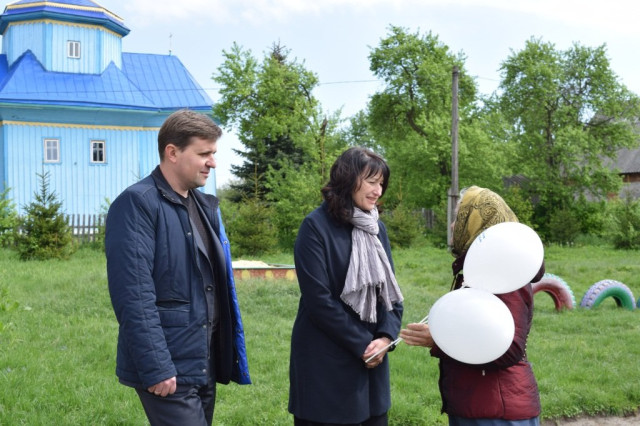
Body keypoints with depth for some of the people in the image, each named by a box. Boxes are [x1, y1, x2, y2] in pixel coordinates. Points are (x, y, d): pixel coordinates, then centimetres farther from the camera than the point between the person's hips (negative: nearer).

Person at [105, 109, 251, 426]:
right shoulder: (137, 204, -14)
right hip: (168, 369, -8)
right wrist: (155, 368, -21)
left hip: (204, 364, 8)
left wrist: (228, 352, 14)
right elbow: (134, 296, -20)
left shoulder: (204, 204, 12)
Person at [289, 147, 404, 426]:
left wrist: (386, 336, -9)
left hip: (372, 358, 6)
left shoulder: (377, 229, 10)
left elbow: (391, 289, 8)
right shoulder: (316, 226, -11)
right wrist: (362, 345, -13)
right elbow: (318, 299, -16)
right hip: (326, 365, -6)